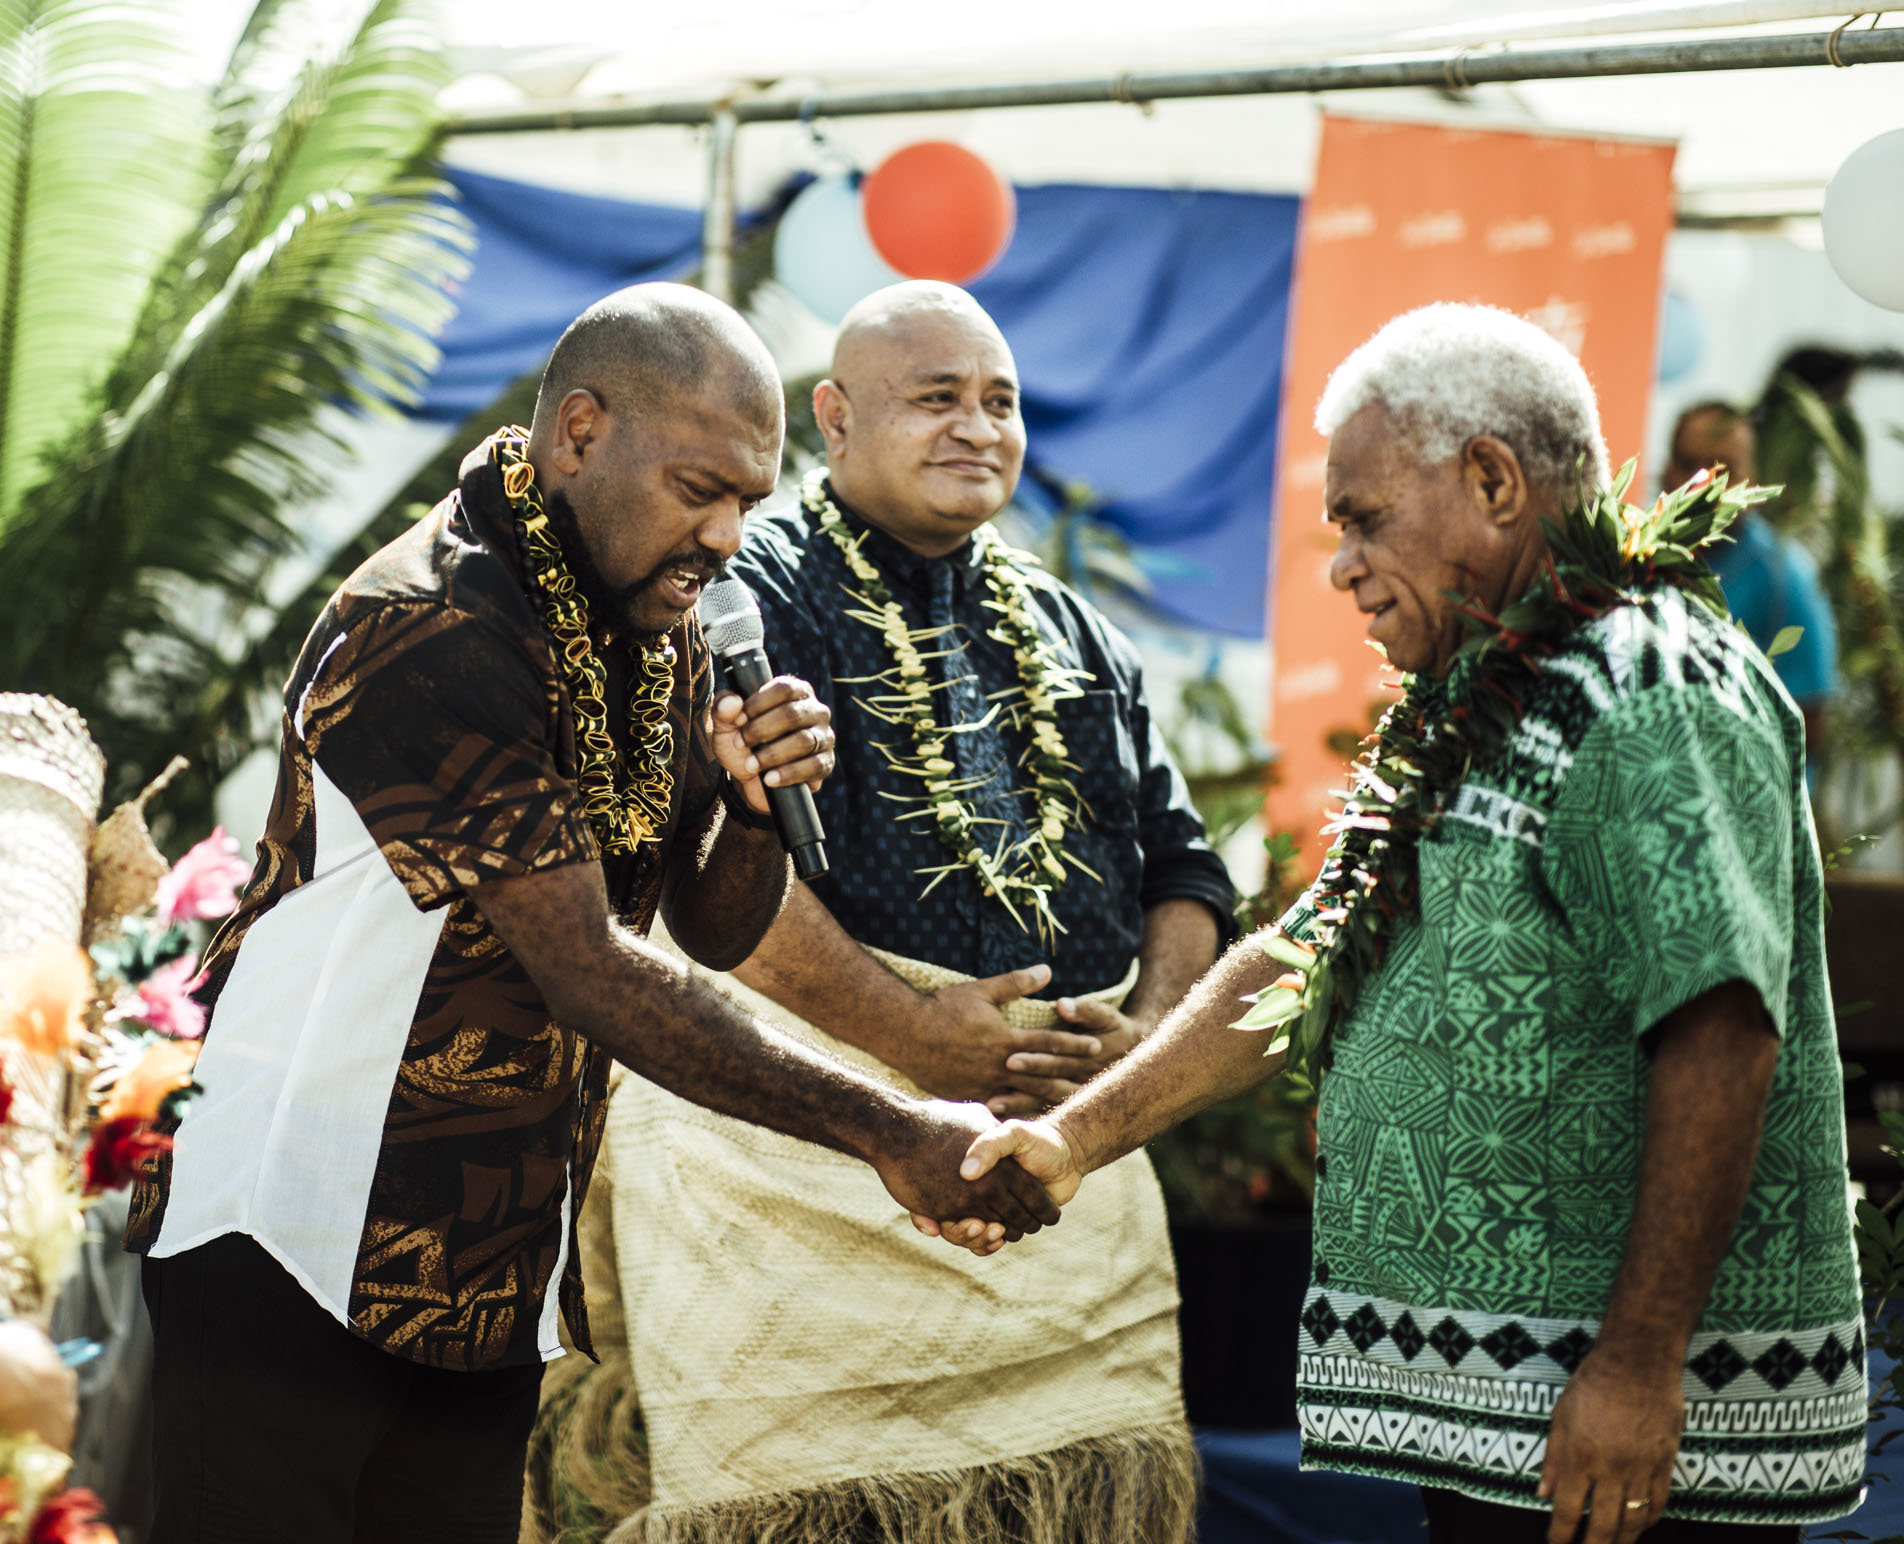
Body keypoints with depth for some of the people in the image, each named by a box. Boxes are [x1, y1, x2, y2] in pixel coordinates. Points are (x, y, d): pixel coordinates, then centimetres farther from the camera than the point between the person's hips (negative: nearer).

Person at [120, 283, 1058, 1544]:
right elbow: (588, 970, -23)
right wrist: (891, 1135, -23)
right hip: (290, 1253, -7)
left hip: (496, 1284, 8)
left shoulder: (659, 627, 8)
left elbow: (715, 931, 10)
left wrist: (756, 807, -13)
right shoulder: (431, 635, -19)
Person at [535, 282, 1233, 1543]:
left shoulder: (1074, 635, 21)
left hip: (1073, 1143, 6)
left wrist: (1149, 1026, -1)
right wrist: (916, 1032, -18)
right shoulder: (745, 596, 0)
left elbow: (1184, 869, 20)